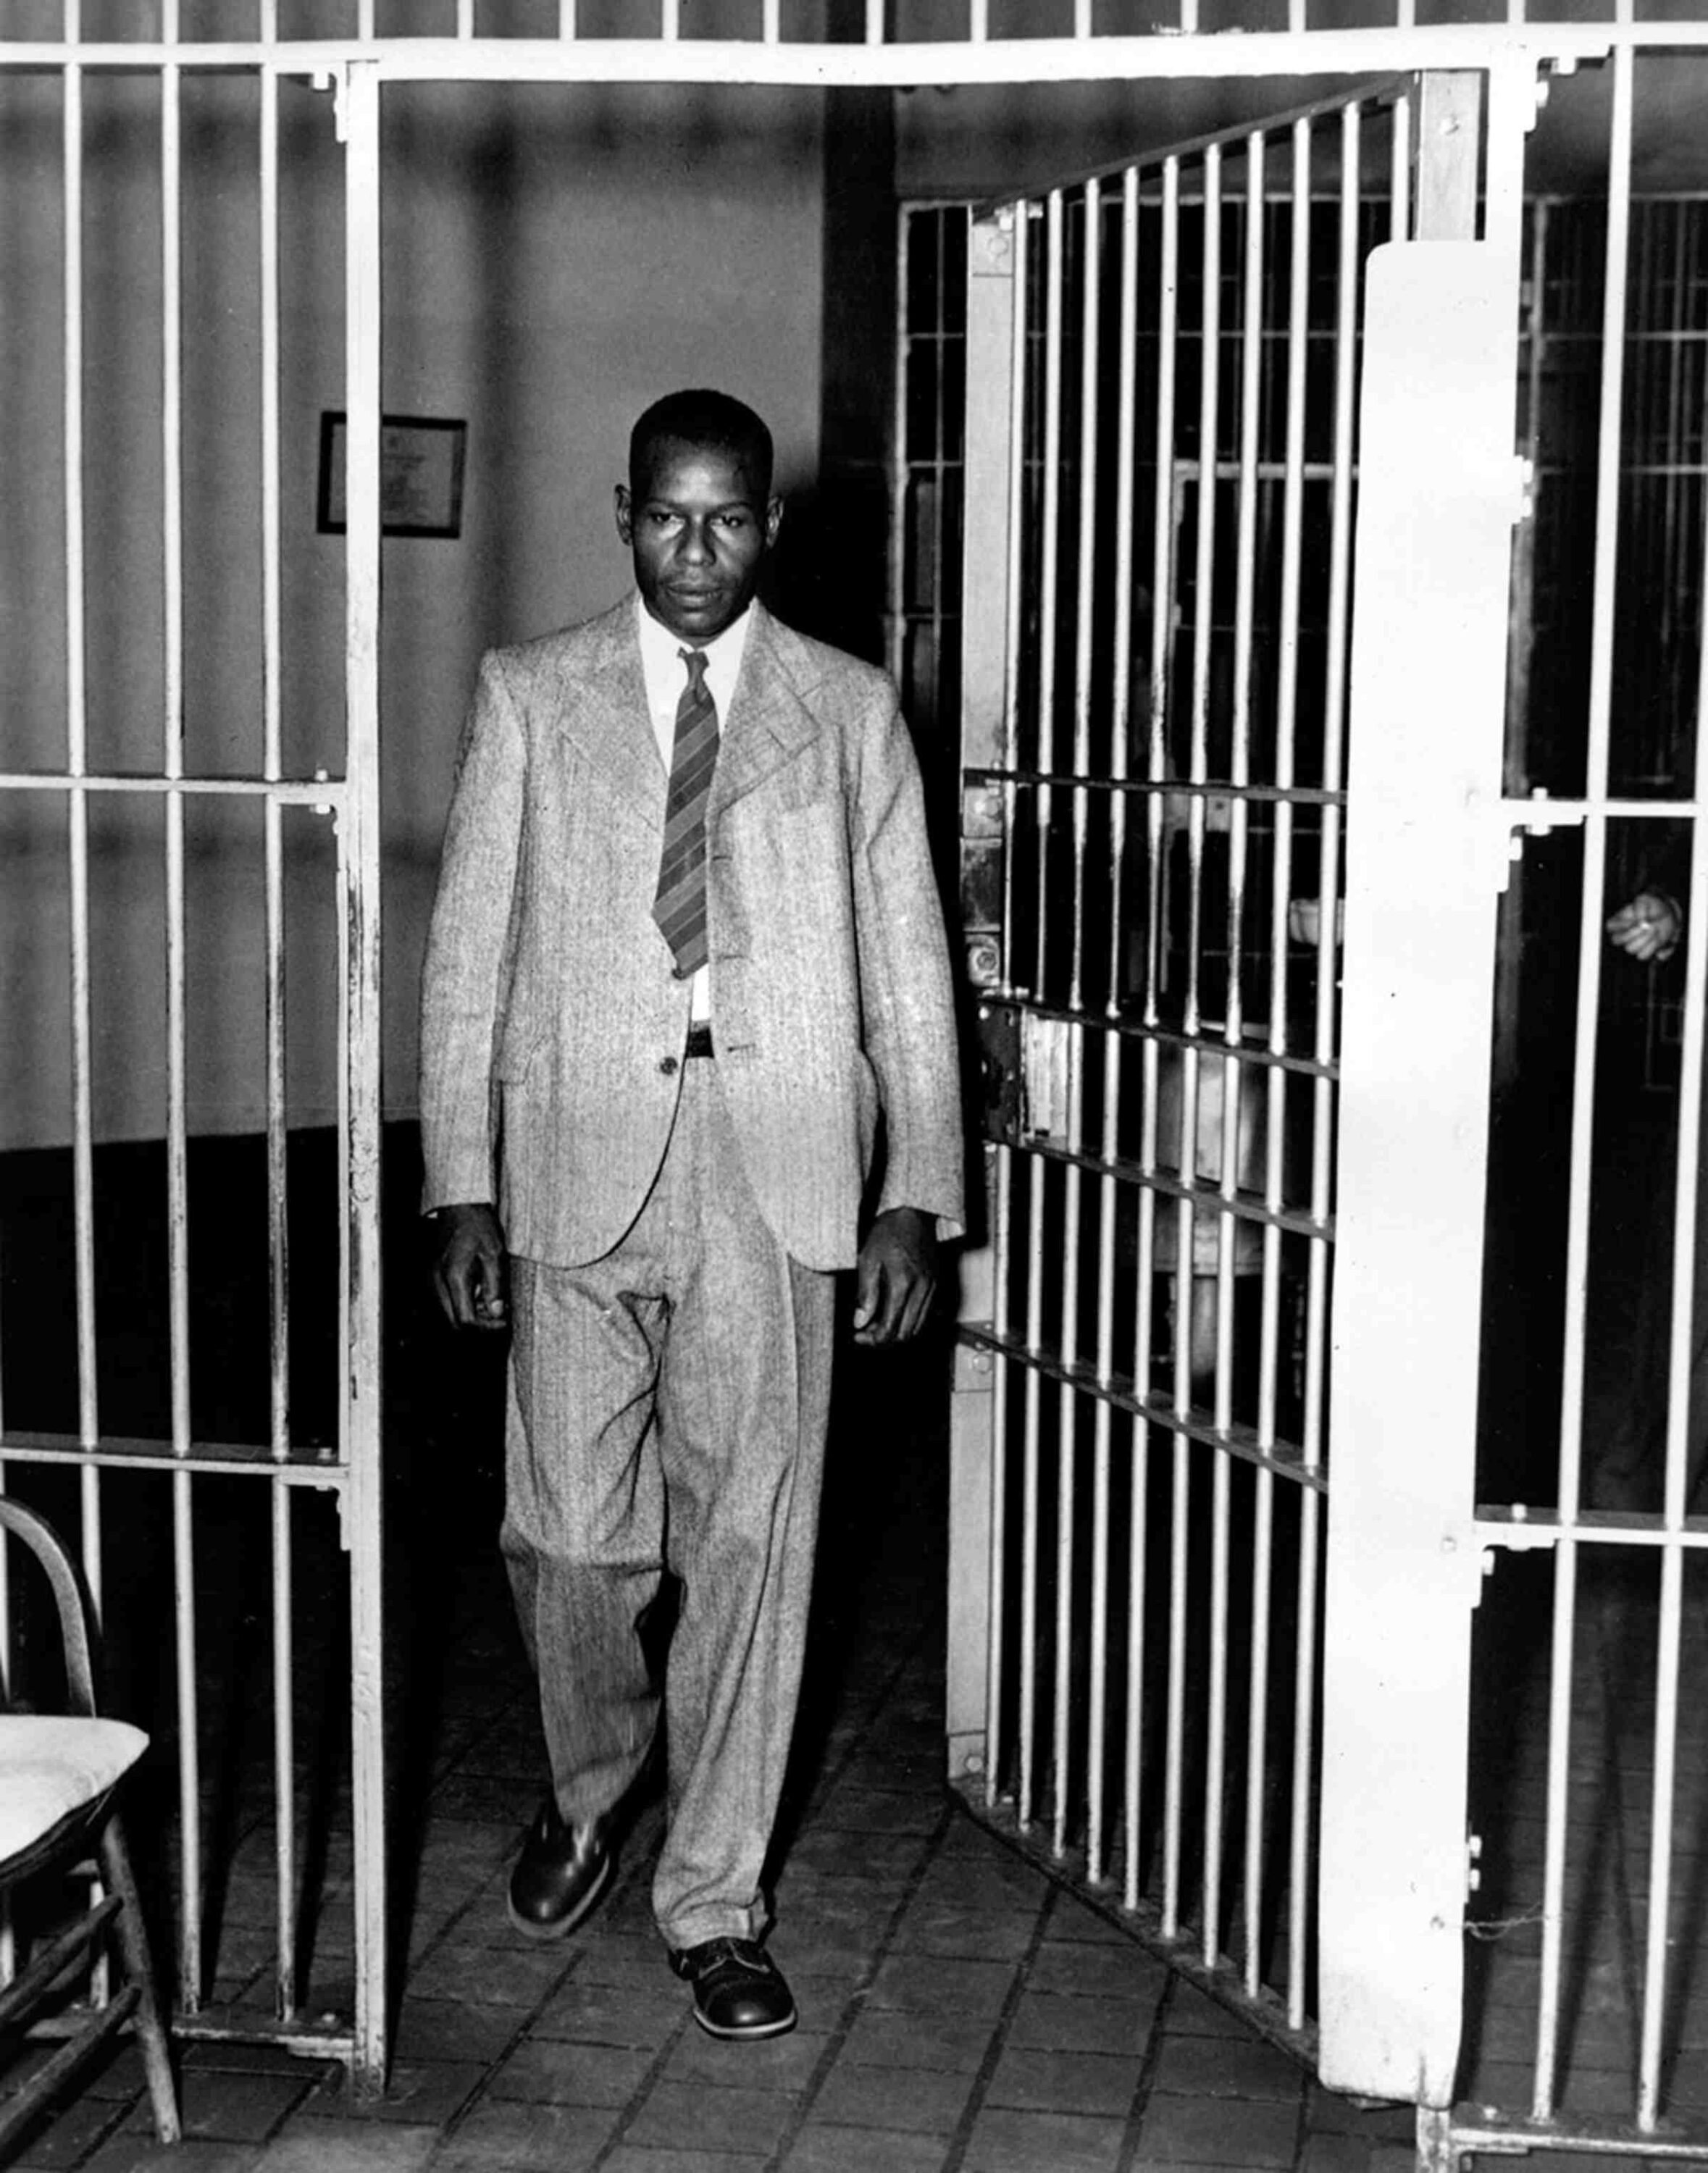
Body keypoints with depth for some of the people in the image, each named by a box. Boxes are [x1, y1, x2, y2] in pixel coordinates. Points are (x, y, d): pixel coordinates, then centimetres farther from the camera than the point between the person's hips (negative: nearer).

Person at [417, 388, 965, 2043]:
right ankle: (590, 1785, 34)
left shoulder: (850, 710, 6)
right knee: (568, 1535, 3)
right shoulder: (529, 696, 5)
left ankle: (712, 1898, 16)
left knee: (750, 1544, 2)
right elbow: (467, 953, 4)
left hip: (775, 1176, 0)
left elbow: (904, 963, 6)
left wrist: (917, 1196, 0)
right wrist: (461, 1186, -2)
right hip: (577, 1169, 0)